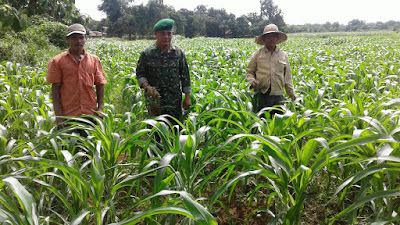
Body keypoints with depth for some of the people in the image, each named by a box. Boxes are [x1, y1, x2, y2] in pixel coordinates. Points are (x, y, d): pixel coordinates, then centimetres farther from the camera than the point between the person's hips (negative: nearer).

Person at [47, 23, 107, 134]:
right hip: (68, 115, -2)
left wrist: (100, 108, 1)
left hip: (90, 113, 2)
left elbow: (100, 85, 9)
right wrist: (58, 114, -7)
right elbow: (55, 88, 0)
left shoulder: (94, 60, 8)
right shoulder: (57, 61, 2)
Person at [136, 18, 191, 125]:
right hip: (154, 98, -1)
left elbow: (185, 75, 6)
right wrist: (147, 87, -16)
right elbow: (140, 73, 4)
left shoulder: (178, 53, 3)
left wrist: (187, 96, 3)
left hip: (175, 99, 1)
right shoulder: (147, 53, -2)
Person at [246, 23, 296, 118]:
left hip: (278, 96, 2)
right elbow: (249, 71, 11)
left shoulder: (284, 55, 14)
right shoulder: (257, 54, 6)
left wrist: (291, 93, 14)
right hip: (261, 94, -2)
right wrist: (252, 81, -10)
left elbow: (287, 76, 18)